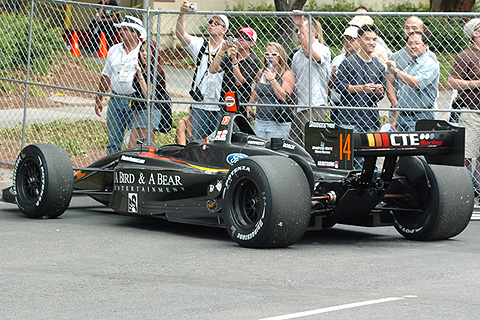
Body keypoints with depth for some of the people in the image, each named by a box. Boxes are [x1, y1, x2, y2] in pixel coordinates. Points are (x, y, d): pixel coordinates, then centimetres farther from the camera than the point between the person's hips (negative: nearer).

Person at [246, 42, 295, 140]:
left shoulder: (287, 74, -4)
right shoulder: (261, 72, 12)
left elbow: (284, 97, -16)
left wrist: (272, 79, -17)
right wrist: (249, 105, 18)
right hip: (259, 122, 5)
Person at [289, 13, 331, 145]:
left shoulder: (323, 50, -3)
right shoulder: (297, 55, 21)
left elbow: (310, 54, -26)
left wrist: (301, 26, -28)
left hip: (315, 106, -8)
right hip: (299, 108, 8)